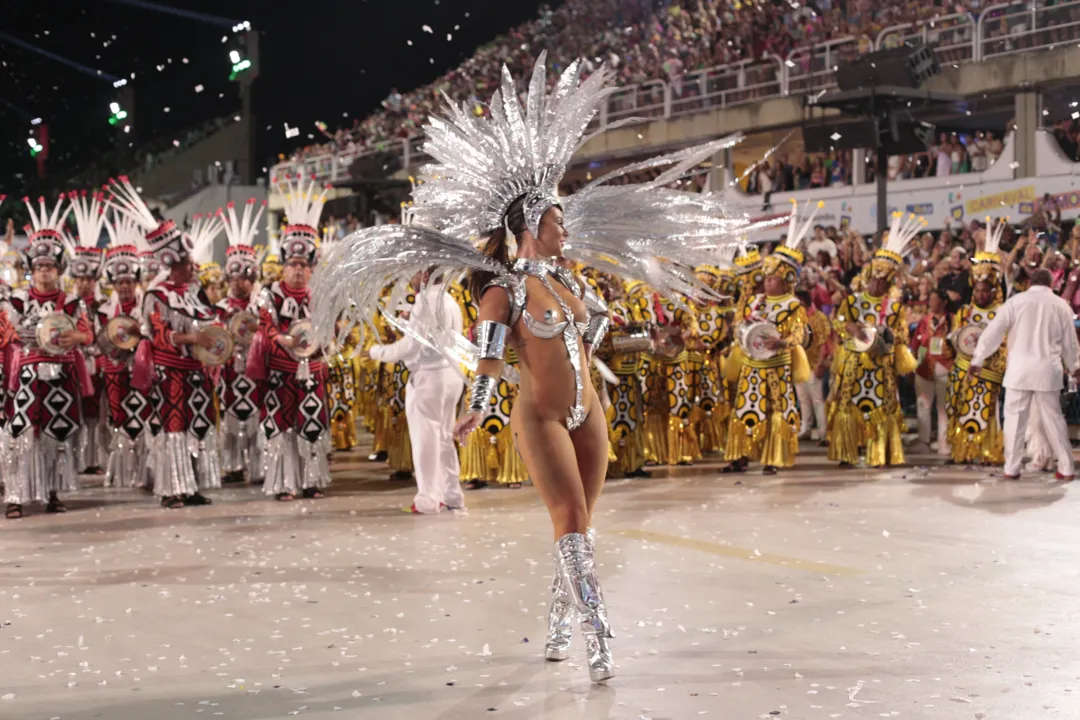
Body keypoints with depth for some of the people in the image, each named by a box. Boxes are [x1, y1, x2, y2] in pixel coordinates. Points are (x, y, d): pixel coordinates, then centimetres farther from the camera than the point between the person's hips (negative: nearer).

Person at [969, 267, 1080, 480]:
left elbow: (993, 332, -4)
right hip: (1048, 370, 2)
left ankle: (1011, 468, 4)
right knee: (1053, 418, 9)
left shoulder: (1016, 301, -2)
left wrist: (978, 359, 2)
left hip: (1019, 369, -2)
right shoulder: (1061, 305, 5)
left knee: (1015, 418, 4)